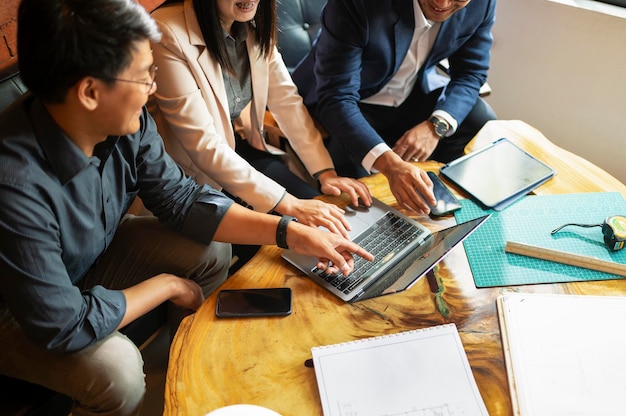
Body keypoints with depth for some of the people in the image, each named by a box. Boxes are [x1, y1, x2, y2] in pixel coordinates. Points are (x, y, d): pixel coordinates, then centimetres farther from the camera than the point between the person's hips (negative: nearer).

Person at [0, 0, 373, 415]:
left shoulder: (126, 123, -21)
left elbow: (182, 198, -10)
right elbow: (62, 325, -32)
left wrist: (293, 233, -16)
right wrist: (166, 285, -19)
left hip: (94, 253, 6)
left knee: (212, 252, -3)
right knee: (118, 369, -29)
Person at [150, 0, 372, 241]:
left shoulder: (254, 23, -4)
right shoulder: (169, 34, -26)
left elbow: (286, 99, -3)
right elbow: (203, 145, -28)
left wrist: (325, 172, -14)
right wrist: (287, 204, -31)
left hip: (243, 147, 6)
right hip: (198, 172, -6)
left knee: (318, 208, -6)